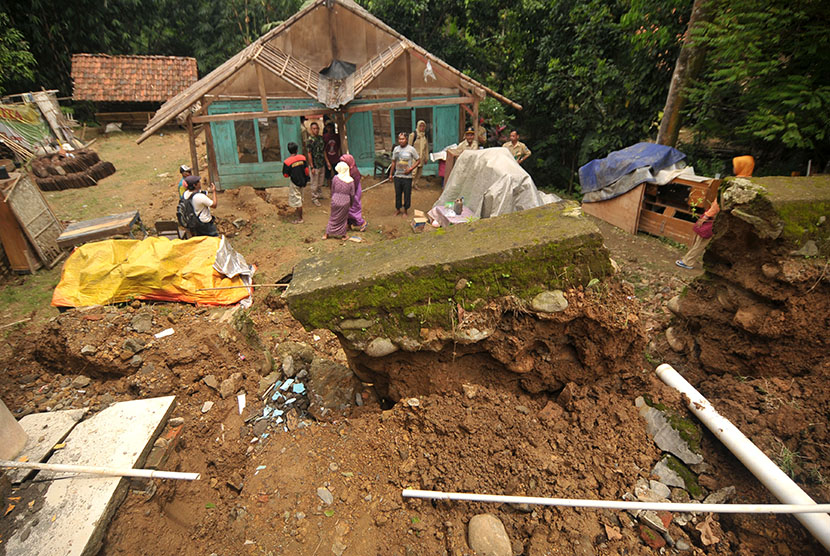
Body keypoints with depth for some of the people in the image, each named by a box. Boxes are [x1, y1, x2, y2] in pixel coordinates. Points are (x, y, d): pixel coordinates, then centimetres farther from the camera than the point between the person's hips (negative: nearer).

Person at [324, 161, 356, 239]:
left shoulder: (335, 178, -12)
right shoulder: (351, 180, -11)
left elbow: (332, 190, 0)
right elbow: (352, 194, -4)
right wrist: (351, 203, 11)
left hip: (335, 201, 0)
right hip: (345, 202, 0)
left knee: (333, 217, 16)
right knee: (343, 218, 17)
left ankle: (327, 234, 26)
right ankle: (343, 234, 27)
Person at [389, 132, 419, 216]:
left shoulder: (411, 149, -8)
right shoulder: (396, 149, 5)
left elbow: (418, 161, -3)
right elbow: (393, 162, 13)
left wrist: (411, 169, -15)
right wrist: (391, 173, 12)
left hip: (407, 176, -4)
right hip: (397, 176, 4)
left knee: (407, 194, 5)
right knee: (397, 193, 13)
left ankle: (405, 210, 21)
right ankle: (397, 209, 29)